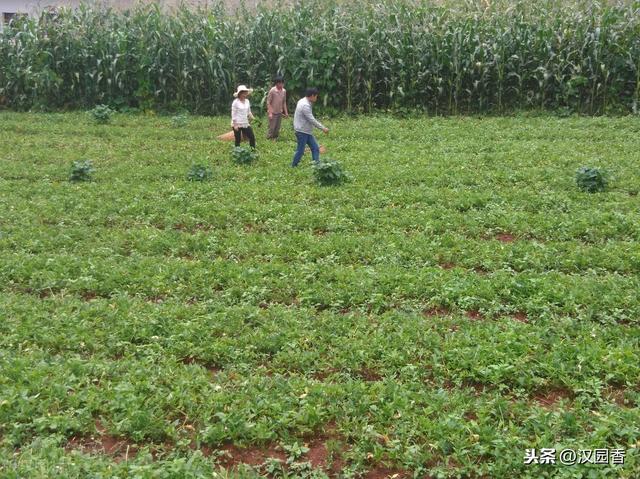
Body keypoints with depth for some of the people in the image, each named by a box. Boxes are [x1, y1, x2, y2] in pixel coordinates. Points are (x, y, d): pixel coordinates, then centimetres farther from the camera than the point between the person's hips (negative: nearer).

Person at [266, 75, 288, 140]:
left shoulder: (284, 91, 2)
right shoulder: (272, 90, -15)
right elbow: (268, 102, -12)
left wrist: (286, 112, 10)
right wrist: (270, 113, -18)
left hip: (279, 112, 6)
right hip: (273, 113, -6)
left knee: (277, 128, 10)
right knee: (272, 128, -3)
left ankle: (275, 139, 21)